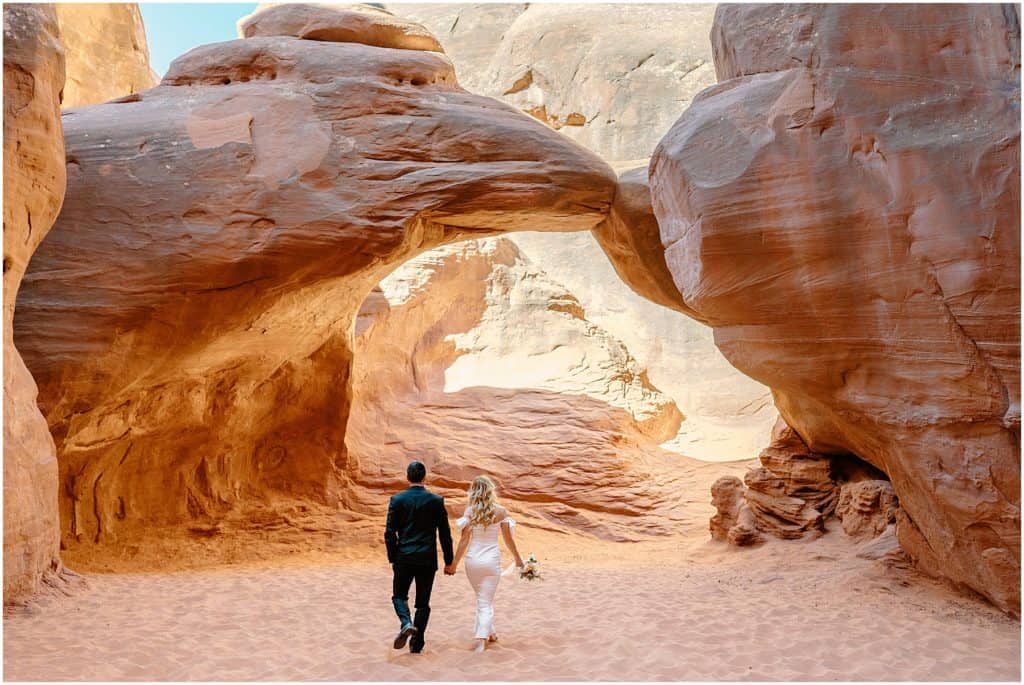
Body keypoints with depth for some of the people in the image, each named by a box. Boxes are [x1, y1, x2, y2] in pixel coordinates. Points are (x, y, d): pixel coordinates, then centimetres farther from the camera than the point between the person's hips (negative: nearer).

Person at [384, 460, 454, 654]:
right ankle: (417, 643, 12)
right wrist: (448, 562, 9)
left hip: (404, 558, -1)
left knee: (399, 596, 17)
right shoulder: (436, 501, -1)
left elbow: (390, 533, -3)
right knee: (423, 603, 12)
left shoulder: (397, 500, -3)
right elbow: (445, 534, 1)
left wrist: (393, 559, 8)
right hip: (428, 559, 1)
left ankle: (406, 624, -10)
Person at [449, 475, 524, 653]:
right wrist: (518, 558, 15)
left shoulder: (470, 511, -7)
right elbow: (508, 539, 0)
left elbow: (464, 540, -6)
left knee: (482, 599, 21)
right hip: (492, 559, -1)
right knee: (486, 602, 6)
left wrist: (454, 563, 3)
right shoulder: (500, 511, -6)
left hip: (472, 560, 1)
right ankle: (482, 639, -7)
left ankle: (489, 633, 33)